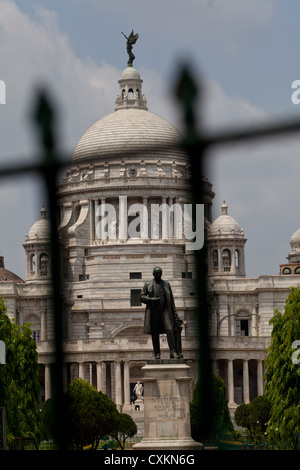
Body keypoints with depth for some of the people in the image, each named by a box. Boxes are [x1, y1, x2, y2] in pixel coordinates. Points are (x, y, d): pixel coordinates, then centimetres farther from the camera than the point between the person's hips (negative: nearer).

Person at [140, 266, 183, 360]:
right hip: (153, 312, 0)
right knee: (155, 333, 0)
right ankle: (157, 354, 5)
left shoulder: (166, 284, 12)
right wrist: (151, 300, -14)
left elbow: (171, 299, 13)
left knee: (170, 330, -14)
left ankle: (173, 352, -16)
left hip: (165, 310, 0)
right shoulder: (147, 285, 7)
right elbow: (141, 297, 4)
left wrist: (174, 312, 7)